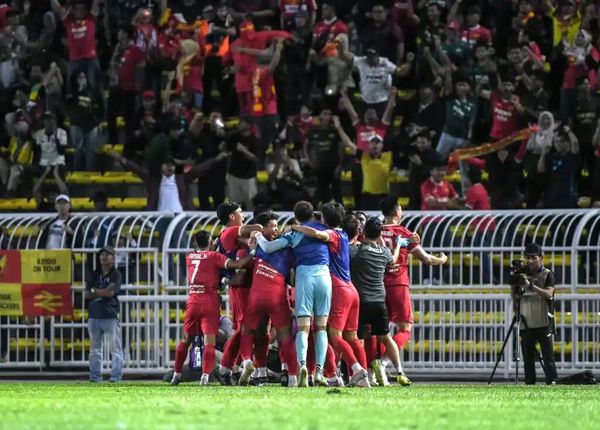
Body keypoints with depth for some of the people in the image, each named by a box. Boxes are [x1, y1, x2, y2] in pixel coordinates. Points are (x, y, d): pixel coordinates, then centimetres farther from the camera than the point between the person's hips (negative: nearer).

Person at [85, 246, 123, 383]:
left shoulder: (115, 274, 1)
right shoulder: (94, 274, 14)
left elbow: (111, 292, -12)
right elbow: (87, 295, 6)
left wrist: (95, 291, -1)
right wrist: (103, 293, -7)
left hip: (110, 316, -5)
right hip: (94, 315, 5)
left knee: (115, 347, -6)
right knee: (95, 348, 7)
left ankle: (116, 376, -7)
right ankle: (95, 375, 10)